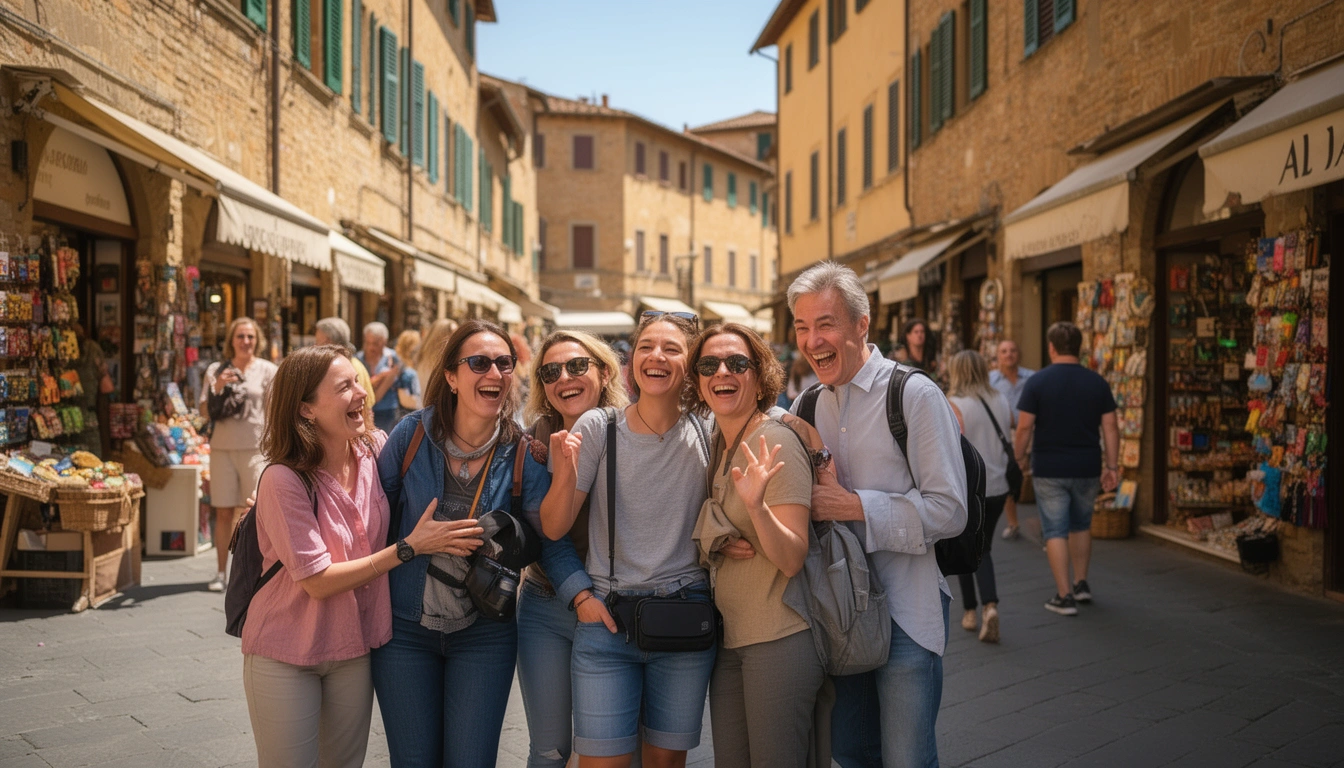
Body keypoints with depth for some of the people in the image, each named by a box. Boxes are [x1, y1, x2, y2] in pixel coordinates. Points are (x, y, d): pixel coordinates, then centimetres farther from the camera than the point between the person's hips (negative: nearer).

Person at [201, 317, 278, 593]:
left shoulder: (267, 371, 4)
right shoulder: (216, 370, 10)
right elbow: (204, 410, 8)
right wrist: (217, 388, -9)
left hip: (255, 448, -2)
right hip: (222, 447, 2)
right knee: (224, 511, 4)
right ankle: (221, 571, 13)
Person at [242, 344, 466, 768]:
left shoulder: (375, 451, -7)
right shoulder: (284, 480, -21)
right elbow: (318, 582, -20)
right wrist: (410, 547, -20)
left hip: (354, 647, 4)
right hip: (285, 655, -4)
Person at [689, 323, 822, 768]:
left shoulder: (775, 442, -14)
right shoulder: (717, 445, 10)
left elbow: (793, 560, -21)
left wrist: (756, 505, -36)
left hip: (780, 642, -8)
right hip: (729, 639, 8)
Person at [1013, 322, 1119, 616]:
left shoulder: (1038, 381, -9)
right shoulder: (1097, 382, 0)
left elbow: (1024, 427, -10)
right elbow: (1110, 427, -1)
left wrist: (1019, 458, 3)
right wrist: (1112, 465, 5)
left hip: (1049, 470, -3)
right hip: (1087, 469, 3)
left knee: (1055, 530, 2)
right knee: (1081, 525, 22)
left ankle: (1064, 596, 1)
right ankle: (1081, 584, 27)